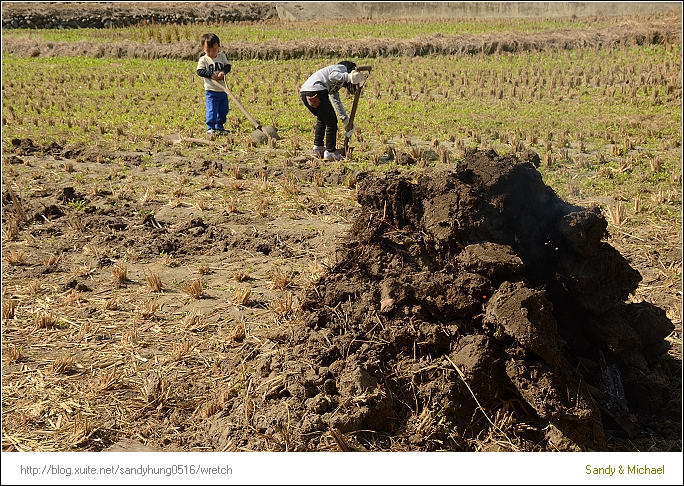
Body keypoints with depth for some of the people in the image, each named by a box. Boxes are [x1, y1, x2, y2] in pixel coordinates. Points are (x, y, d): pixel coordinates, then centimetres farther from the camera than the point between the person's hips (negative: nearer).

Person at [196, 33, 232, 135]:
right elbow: (200, 71, -14)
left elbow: (228, 66, 1)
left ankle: (219, 126, 26)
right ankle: (210, 128, -1)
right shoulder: (203, 60, -6)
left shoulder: (222, 56, 6)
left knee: (223, 110, 13)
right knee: (212, 110, -9)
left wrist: (223, 71, -20)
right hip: (211, 91, -5)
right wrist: (211, 74, -23)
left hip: (223, 90, 5)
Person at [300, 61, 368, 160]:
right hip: (316, 92, -10)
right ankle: (330, 152, 5)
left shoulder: (336, 84, 34)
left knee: (321, 119, 29)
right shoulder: (342, 68, 9)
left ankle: (318, 148, 32)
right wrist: (349, 77, -20)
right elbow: (332, 76, -13)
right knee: (331, 121, 1)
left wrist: (346, 120, 30)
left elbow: (337, 101, 33)